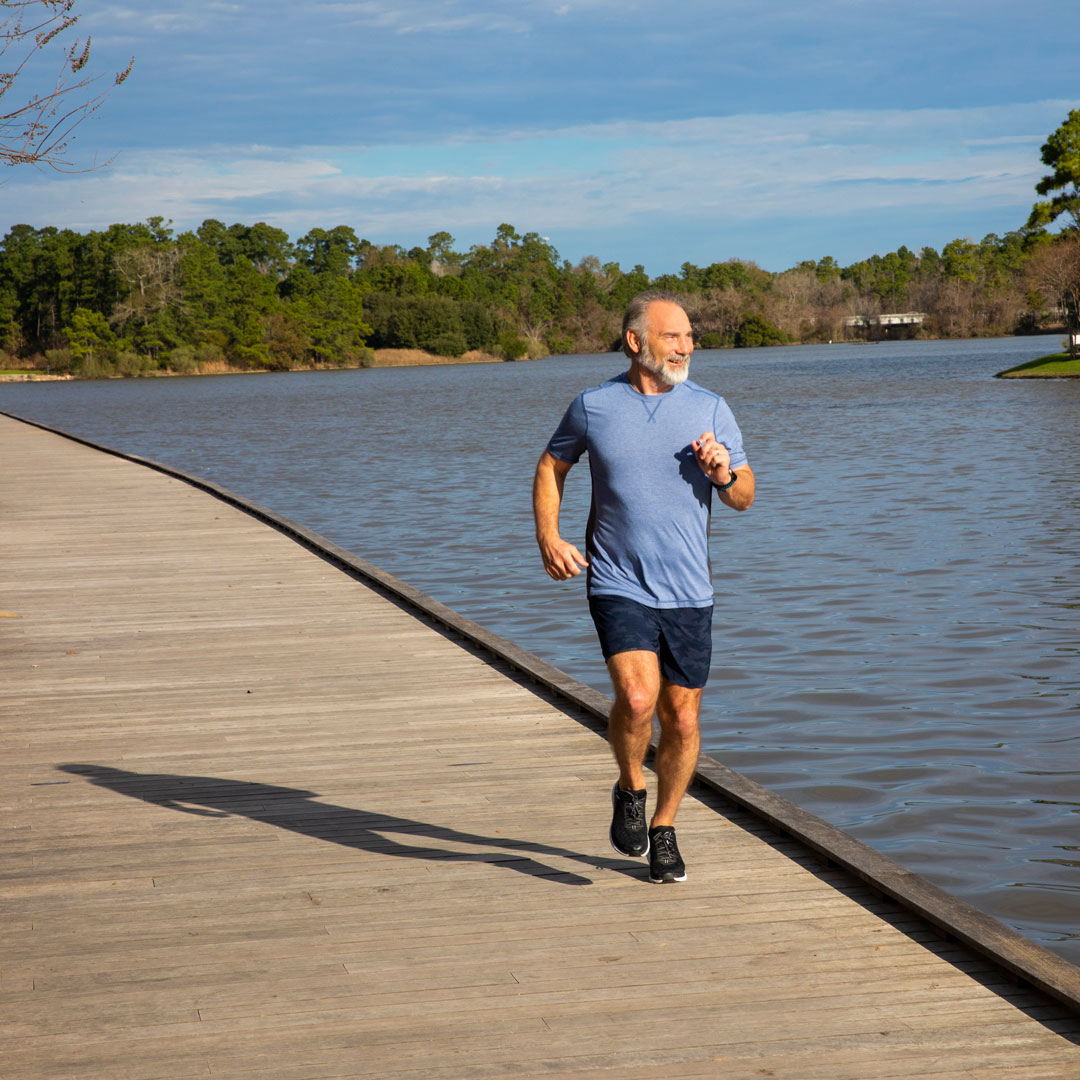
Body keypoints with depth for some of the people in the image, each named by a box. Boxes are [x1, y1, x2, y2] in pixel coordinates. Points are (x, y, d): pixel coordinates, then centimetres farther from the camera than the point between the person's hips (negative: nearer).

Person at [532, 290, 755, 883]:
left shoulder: (711, 409, 2)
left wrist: (723, 473, -15)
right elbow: (551, 467, 15)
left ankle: (664, 831, 28)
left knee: (682, 719, 6)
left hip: (688, 591, 2)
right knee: (638, 697, -22)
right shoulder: (593, 406, -1)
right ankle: (629, 791, 8)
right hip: (618, 585, -2)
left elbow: (745, 497, 8)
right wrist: (548, 538, 1)